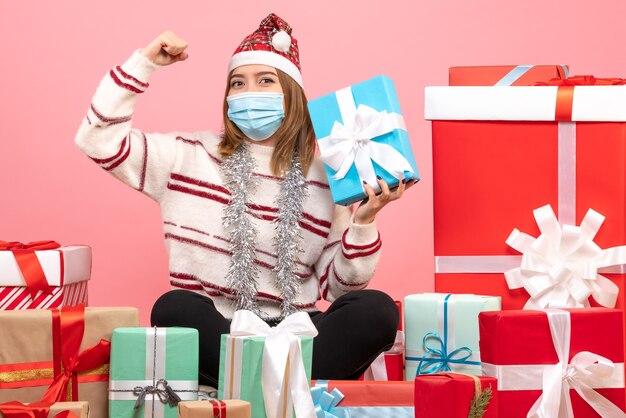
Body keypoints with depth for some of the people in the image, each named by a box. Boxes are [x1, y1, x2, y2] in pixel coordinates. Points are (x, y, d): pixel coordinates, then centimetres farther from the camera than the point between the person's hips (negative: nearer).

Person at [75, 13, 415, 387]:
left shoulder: (323, 181, 9)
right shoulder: (188, 157, 11)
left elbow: (340, 287, 7)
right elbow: (99, 139, 5)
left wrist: (362, 222, -9)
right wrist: (144, 62, 4)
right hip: (211, 335, -1)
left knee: (377, 310, -26)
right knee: (176, 308, -34)